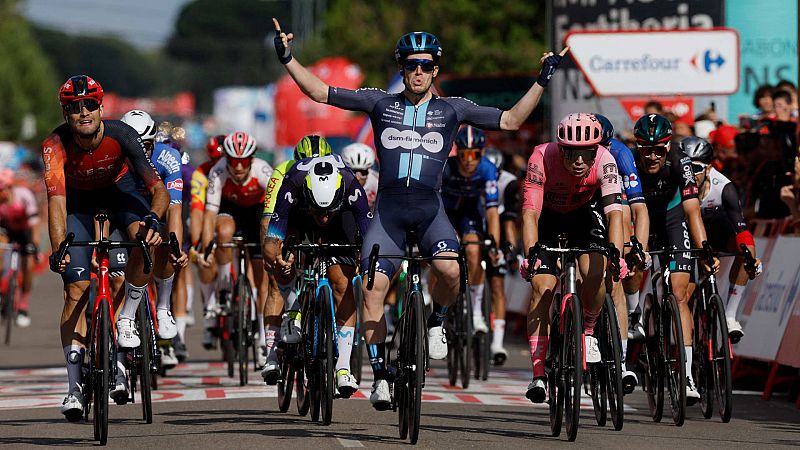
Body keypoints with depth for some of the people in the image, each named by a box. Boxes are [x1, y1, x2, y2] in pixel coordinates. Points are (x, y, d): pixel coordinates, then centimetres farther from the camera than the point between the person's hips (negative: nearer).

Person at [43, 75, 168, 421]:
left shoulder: (121, 135, -31)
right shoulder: (55, 145, -31)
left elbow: (158, 188, -35)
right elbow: (56, 201, -39)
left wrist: (153, 218, -56)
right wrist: (58, 249, -54)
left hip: (118, 188, 0)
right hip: (78, 199, 0)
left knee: (147, 240, -33)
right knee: (77, 291, -9)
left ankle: (127, 317, -11)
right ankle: (74, 387, -6)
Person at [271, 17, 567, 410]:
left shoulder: (451, 109, 11)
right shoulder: (381, 103, 12)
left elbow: (510, 120, 12)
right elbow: (320, 92, 12)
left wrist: (542, 82, 4)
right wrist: (288, 59, 4)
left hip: (429, 208, -1)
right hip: (388, 207, 1)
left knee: (450, 269, -28)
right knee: (373, 287, -14)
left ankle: (435, 323, 4)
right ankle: (380, 375, -3)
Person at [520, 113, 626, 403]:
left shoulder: (604, 161, -30)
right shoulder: (542, 158, -34)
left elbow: (614, 212, -37)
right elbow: (530, 212, -38)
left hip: (581, 215, 1)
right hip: (547, 218, -1)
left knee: (595, 274, -24)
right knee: (542, 286, -16)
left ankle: (587, 330, 6)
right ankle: (538, 373, -13)